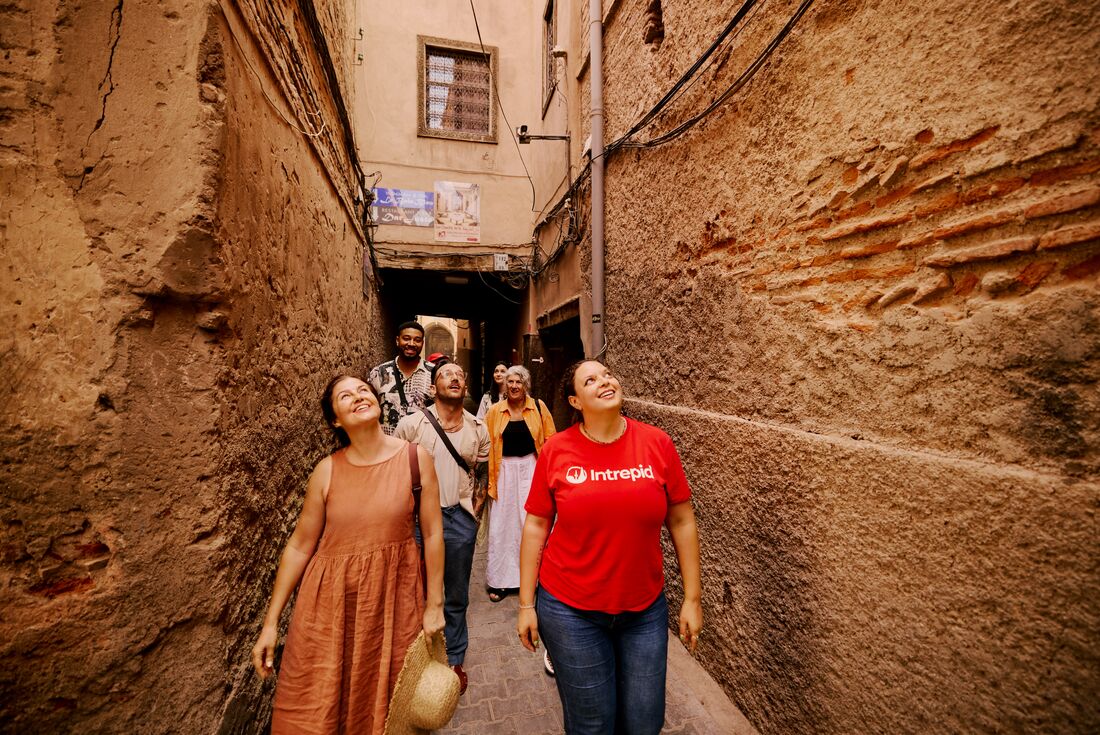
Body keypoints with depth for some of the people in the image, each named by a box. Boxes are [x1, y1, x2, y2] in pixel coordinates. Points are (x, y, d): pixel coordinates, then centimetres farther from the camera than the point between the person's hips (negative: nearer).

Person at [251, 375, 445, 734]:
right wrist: (270, 621, 4)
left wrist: (434, 604, -1)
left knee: (388, 706, 16)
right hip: (331, 601, 1)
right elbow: (299, 545, 2)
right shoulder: (327, 471, -8)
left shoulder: (416, 458, -11)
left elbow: (432, 533, -6)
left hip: (394, 597, 0)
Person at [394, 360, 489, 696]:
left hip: (460, 518, 2)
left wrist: (474, 511, 4)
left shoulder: (478, 429, -1)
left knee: (457, 596, 17)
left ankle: (454, 659, 40)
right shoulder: (411, 425, -9)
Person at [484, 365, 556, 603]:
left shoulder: (538, 407, -1)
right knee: (501, 524, 8)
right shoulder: (495, 410, 1)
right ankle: (500, 580, 23)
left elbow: (550, 439, 2)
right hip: (504, 471, 1)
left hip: (531, 469, -1)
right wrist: (490, 475, -3)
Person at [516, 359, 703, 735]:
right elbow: (536, 527, -4)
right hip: (570, 609, -1)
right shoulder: (555, 451, -11)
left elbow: (682, 522, -1)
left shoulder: (657, 443, -9)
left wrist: (692, 598, 1)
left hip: (646, 609, 2)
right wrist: (526, 604, -1)